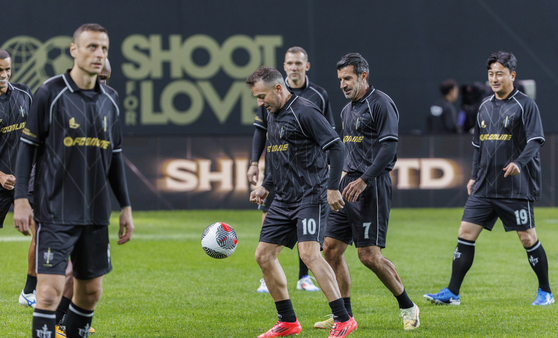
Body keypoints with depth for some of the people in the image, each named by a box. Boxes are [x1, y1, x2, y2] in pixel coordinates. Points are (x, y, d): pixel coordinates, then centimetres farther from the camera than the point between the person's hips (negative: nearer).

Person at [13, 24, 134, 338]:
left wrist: (126, 207, 16)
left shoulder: (110, 99, 10)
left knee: (91, 291, 9)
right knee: (50, 289, -13)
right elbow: (28, 146, -3)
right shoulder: (51, 92, -6)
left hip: (96, 214, 6)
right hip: (55, 213, -6)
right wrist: (21, 199, -9)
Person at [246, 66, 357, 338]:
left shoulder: (304, 112, -13)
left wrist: (333, 188, -20)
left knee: (309, 253, -22)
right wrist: (265, 186, 18)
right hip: (284, 200, 10)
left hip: (310, 196, -9)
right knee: (264, 255, 6)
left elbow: (335, 146, -16)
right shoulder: (272, 116, 16)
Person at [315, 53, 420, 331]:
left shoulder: (381, 104, -10)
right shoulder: (347, 110, 18)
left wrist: (364, 180, -22)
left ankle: (407, 308, 5)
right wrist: (345, 177, 17)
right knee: (331, 248, 3)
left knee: (369, 254, -11)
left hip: (372, 187, -9)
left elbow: (389, 147, -17)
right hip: (349, 185, 9)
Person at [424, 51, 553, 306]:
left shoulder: (525, 105, -5)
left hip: (516, 188, -6)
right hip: (485, 187, 6)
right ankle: (452, 293, 2)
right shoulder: (485, 107, 14)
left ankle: (545, 292, 13)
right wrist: (474, 176, 18)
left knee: (527, 237, -2)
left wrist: (519, 163, -28)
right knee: (465, 233, -1)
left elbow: (535, 141, -12)